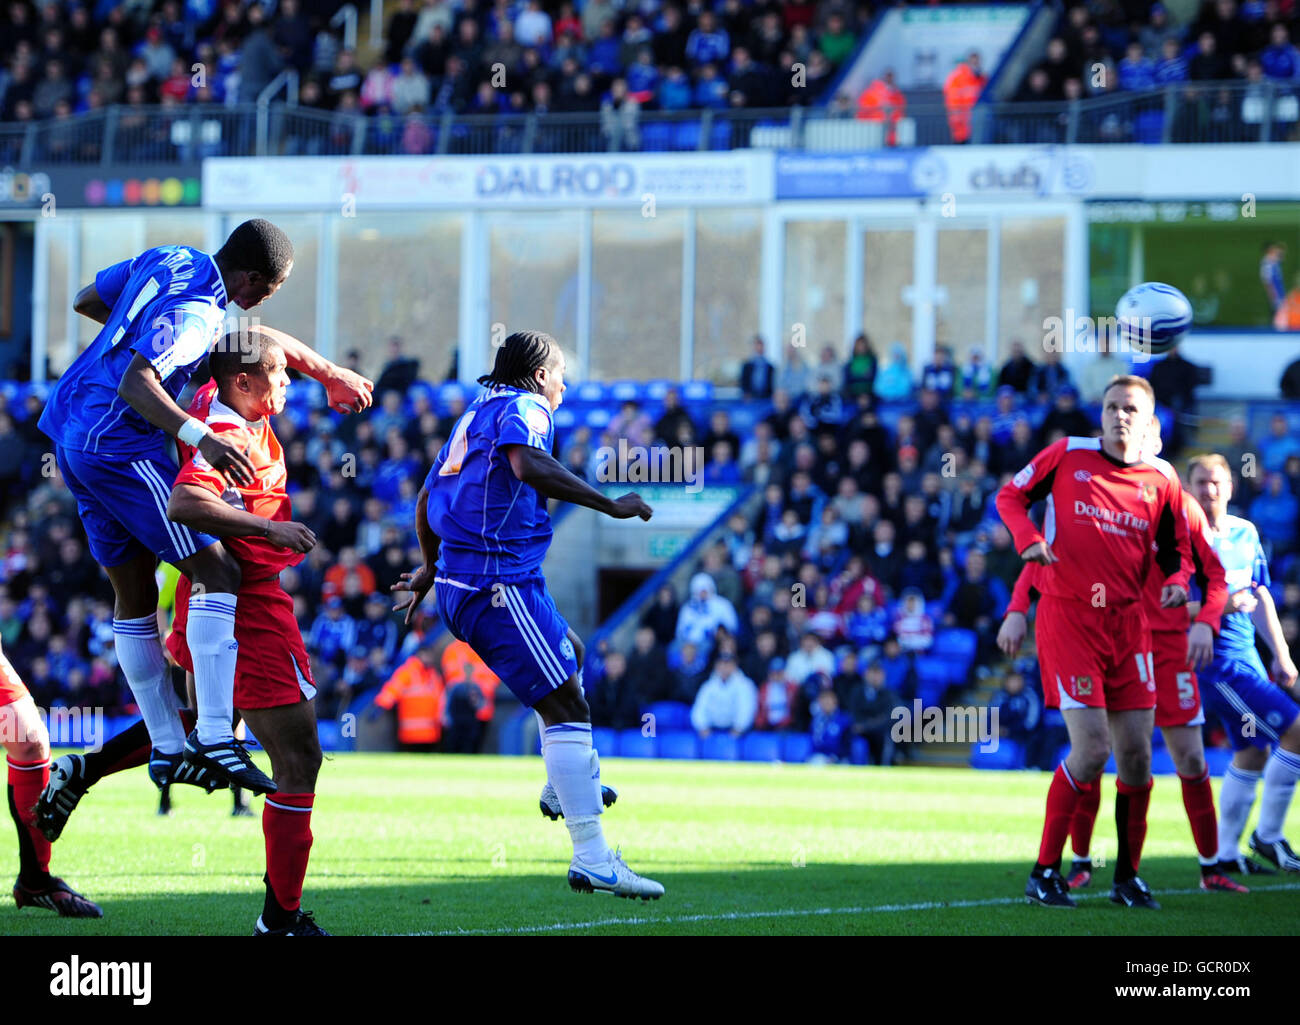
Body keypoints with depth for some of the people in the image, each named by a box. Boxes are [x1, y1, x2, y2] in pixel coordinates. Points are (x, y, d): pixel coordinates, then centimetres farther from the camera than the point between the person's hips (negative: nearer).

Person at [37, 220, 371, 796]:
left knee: (134, 593, 13)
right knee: (217, 574, -12)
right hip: (119, 447, -10)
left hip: (70, 433, 10)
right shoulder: (194, 313, -19)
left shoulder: (168, 260, 8)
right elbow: (135, 385, -32)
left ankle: (166, 747, 17)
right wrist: (202, 439, -42)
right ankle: (214, 735, -21)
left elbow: (85, 301, 22)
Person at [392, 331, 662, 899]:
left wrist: (429, 568, 46)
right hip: (501, 583, -10)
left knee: (571, 653, 32)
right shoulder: (523, 408, -6)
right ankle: (592, 856, -20)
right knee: (567, 708, -13)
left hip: (458, 582, 10)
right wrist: (610, 505, -27)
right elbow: (526, 463, -29)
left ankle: (565, 782, 41)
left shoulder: (474, 414, 23)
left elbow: (427, 502, 32)